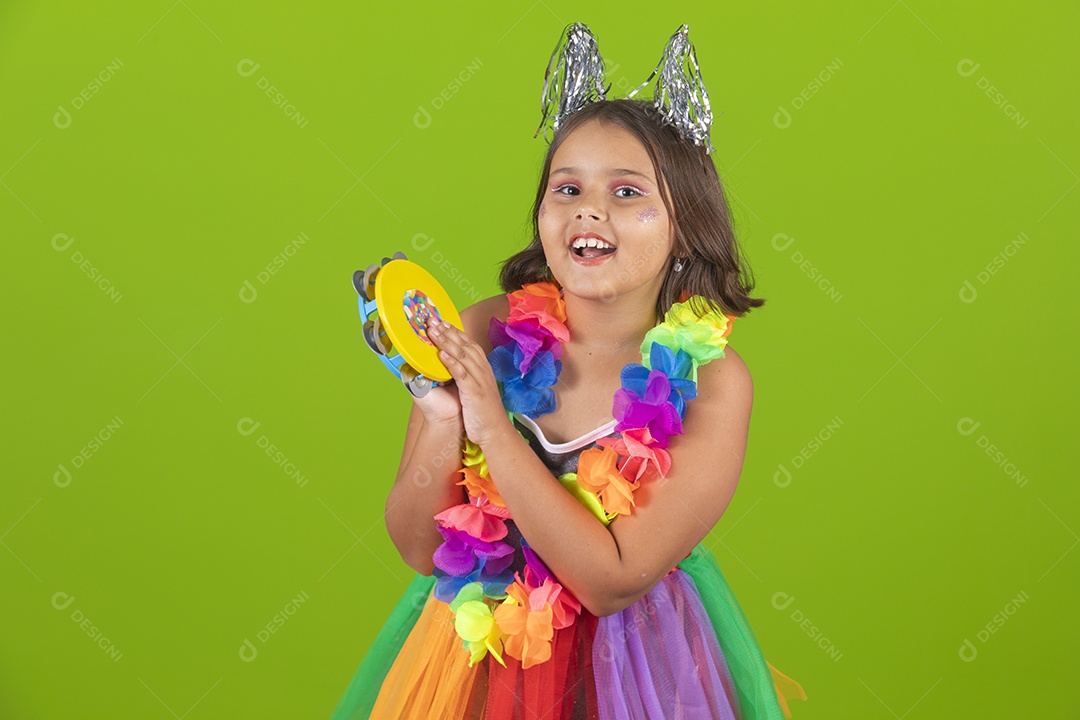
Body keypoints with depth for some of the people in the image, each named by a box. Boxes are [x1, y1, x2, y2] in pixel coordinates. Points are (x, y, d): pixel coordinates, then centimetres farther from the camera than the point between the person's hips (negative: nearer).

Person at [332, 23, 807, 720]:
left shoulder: (712, 379, -17)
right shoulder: (486, 334, -12)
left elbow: (611, 581, -23)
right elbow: (417, 546, -8)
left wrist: (492, 428, -25)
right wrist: (442, 421, -25)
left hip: (634, 664, -2)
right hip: (476, 643, 2)